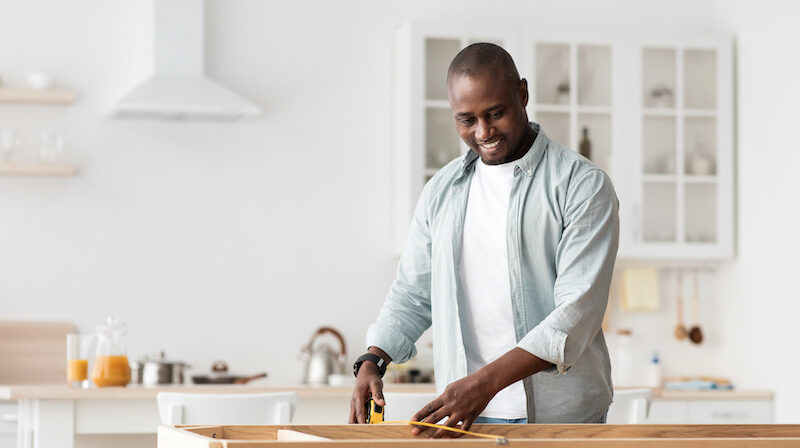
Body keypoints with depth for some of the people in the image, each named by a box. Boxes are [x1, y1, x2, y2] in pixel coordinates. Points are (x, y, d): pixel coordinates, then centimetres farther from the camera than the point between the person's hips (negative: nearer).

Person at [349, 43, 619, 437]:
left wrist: (486, 382, -26)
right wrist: (372, 361, -3)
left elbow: (578, 310, -17)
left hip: (560, 417, -3)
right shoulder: (442, 190, 10)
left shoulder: (582, 186, -7)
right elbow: (412, 294, 16)